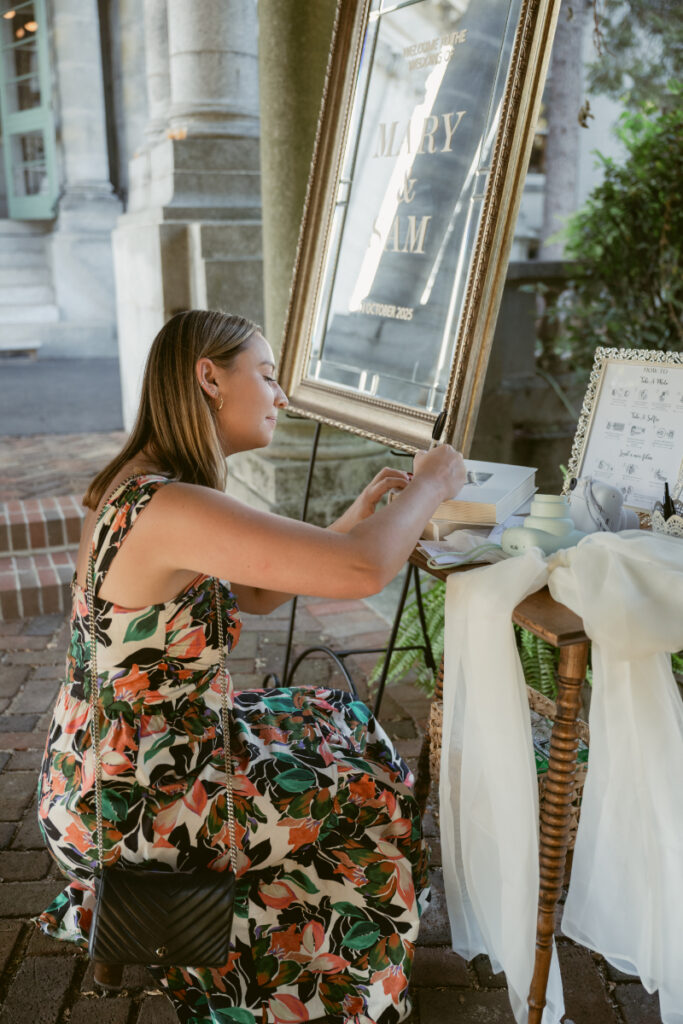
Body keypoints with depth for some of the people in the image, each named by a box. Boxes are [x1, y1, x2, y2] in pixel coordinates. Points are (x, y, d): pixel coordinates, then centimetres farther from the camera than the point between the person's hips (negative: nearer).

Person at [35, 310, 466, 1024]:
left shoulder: (140, 485, 2)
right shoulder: (169, 507, -30)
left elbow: (257, 595, 10)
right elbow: (362, 571, -36)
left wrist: (358, 516, 4)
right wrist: (428, 485, -16)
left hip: (118, 764, 9)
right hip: (121, 804, -9)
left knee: (338, 719, 18)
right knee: (370, 806, 4)